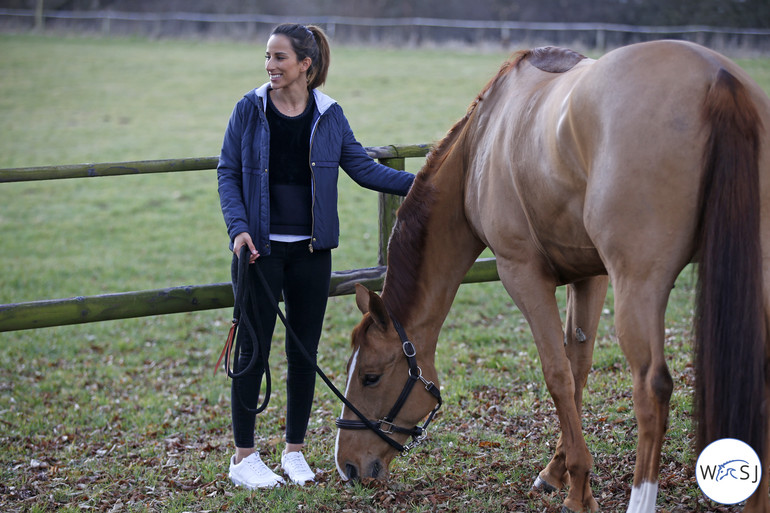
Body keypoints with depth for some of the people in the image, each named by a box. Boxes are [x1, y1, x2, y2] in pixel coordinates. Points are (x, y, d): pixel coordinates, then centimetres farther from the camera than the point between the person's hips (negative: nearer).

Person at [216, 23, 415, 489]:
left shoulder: (330, 115, 2)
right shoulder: (250, 110, -3)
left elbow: (362, 167, 6)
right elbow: (228, 173, -2)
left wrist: (416, 183, -4)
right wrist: (238, 227, -15)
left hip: (311, 250, 2)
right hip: (260, 248, -2)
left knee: (305, 350, 8)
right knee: (253, 347, 1)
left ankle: (295, 451, 21)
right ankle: (244, 457, 11)